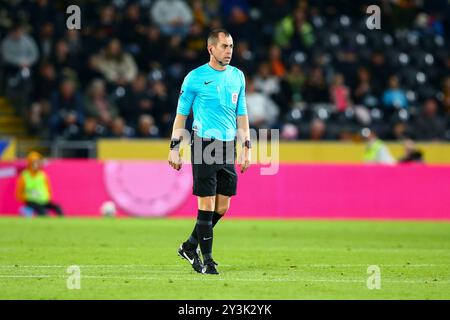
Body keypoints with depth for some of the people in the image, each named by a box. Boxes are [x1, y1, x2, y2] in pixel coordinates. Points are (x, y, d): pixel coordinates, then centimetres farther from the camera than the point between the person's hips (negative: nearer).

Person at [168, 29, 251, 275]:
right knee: (207, 204, -7)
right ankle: (206, 260, 0)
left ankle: (190, 247, 23)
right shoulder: (195, 78, -2)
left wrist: (246, 147, 12)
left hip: (228, 147, 5)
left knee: (222, 207, 6)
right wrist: (174, 147, -3)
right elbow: (181, 113, 2)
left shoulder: (237, 76, 12)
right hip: (204, 144, -5)